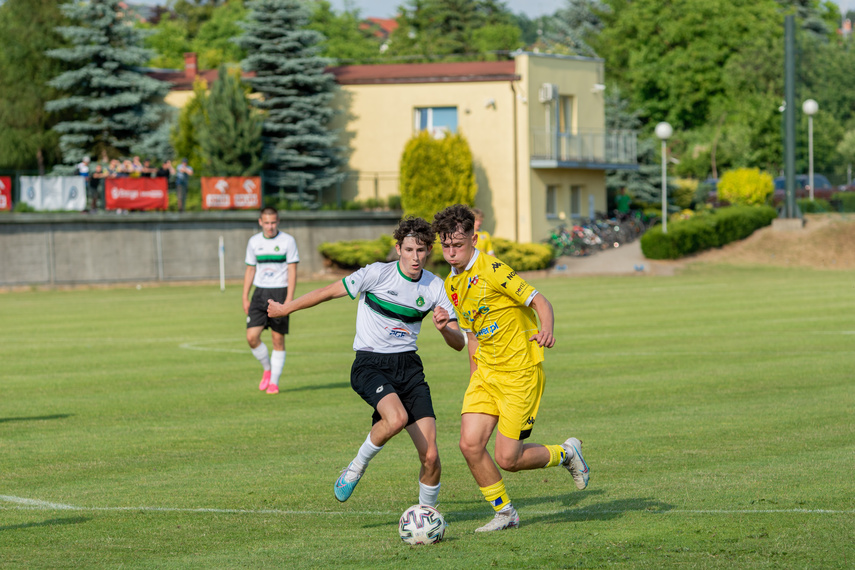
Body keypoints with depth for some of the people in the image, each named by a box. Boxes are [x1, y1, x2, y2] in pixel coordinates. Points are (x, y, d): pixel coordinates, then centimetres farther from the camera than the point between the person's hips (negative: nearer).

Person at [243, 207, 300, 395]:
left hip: (280, 292, -3)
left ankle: (274, 381, 8)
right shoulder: (254, 242, 7)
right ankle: (267, 369, 16)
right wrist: (245, 298, 9)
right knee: (252, 336, -8)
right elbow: (250, 270, 14)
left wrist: (289, 300, -13)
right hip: (260, 293, 3)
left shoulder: (288, 241, -4)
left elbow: (292, 271, -6)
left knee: (278, 339, -2)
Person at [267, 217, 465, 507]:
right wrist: (285, 308, 9)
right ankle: (356, 467, -8)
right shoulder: (377, 274, -10)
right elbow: (329, 292, 1)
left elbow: (459, 343, 4)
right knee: (397, 418, -35)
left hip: (408, 366, 4)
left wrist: (444, 328, -19)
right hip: (370, 364, -4)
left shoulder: (436, 288, 2)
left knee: (430, 457, -8)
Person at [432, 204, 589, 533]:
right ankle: (504, 513, 10)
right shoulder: (451, 285, 10)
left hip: (520, 372, -7)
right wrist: (473, 380, 20)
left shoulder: (492, 269, -14)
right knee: (470, 444, -9)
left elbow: (540, 301, -18)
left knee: (508, 459, -8)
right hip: (486, 372, 7)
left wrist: (546, 330, -38)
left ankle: (565, 454, 21)